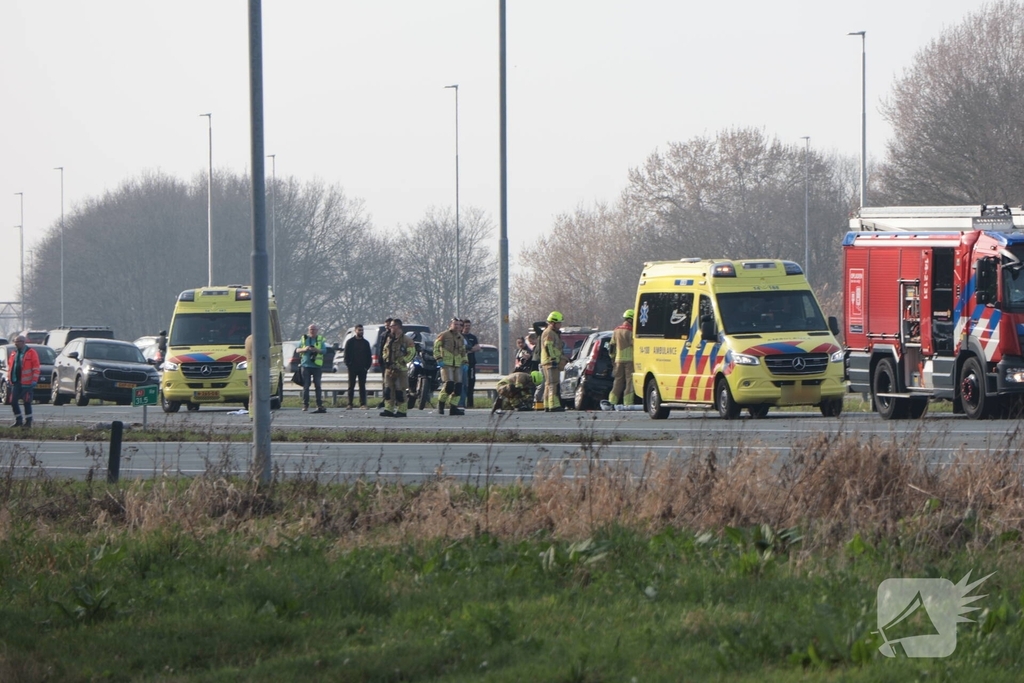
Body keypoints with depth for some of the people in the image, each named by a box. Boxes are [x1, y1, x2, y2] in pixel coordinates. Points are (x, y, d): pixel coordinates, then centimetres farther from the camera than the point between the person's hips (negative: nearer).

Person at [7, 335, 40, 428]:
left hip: (26, 383, -6)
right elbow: (9, 366, 20)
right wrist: (9, 378, 12)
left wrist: (34, 381, -13)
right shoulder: (13, 353, 14)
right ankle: (18, 421, 19)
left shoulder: (31, 352, -4)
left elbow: (36, 368, -7)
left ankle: (28, 422, 3)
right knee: (13, 402, 5)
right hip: (15, 382, 6)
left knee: (27, 402, -3)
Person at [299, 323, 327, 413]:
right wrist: (304, 349, -11)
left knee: (317, 385, -3)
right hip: (306, 365, 1)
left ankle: (319, 405, -2)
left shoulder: (320, 340, 7)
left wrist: (316, 350, -21)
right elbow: (298, 350, 11)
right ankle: (305, 405, 2)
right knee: (306, 385, -1)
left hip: (317, 365, -1)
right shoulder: (304, 338, 12)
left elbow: (324, 350, -3)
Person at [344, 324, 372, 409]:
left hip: (362, 368, 2)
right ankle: (350, 404, 1)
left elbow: (369, 356, 12)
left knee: (362, 386, 1)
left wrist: (367, 366, 0)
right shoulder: (350, 342, 5)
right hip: (352, 368, -2)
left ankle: (363, 403, 0)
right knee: (351, 386, 0)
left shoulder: (365, 343, 12)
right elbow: (346, 354, 3)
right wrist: (348, 364, -9)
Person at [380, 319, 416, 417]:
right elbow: (385, 350, 26)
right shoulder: (390, 339, 14)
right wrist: (386, 359, 10)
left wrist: (401, 362, -13)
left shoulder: (405, 340, -8)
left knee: (400, 390, -4)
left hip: (400, 368, -7)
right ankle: (389, 409, 7)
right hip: (390, 368, 7)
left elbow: (411, 352, -10)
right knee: (388, 389, 3)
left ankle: (402, 410, 2)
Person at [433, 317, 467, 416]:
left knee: (458, 386, -1)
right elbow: (436, 347, -4)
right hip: (446, 364, -7)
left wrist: (465, 362, 17)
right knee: (449, 384, -18)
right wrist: (439, 359, -13)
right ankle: (441, 404, 0)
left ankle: (453, 407, 6)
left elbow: (463, 352, 28)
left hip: (457, 365, 7)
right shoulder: (444, 335, -1)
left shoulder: (461, 338, 19)